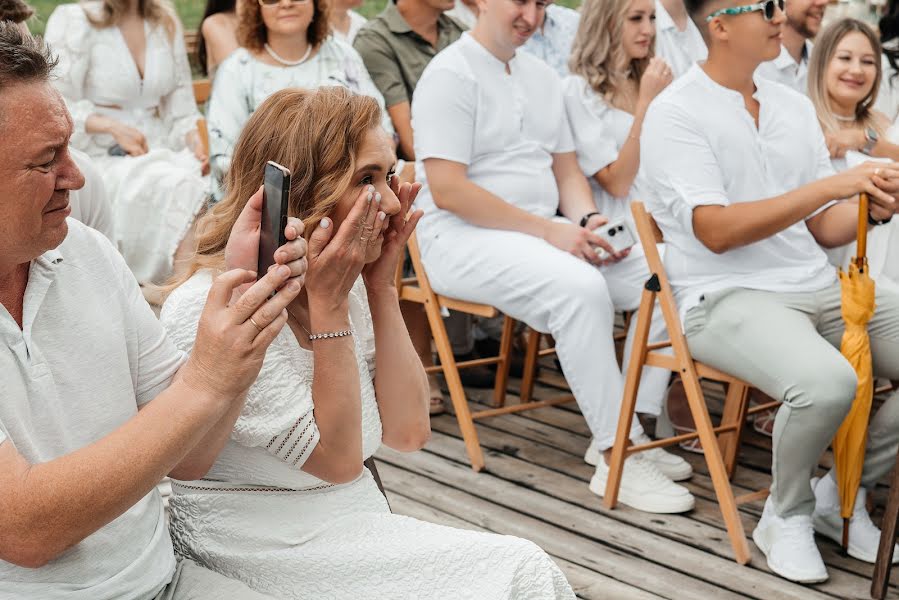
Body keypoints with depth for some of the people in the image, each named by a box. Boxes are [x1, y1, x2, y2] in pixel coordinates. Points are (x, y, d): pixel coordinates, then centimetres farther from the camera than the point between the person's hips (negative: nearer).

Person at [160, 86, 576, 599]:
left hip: (355, 525, 7)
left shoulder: (345, 283, 2)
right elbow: (336, 458, -17)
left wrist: (383, 289, -6)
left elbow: (409, 432, -1)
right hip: (262, 551, -7)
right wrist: (328, 307, -21)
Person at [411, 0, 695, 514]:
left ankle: (636, 430, -5)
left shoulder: (543, 77, 16)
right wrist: (551, 230, -19)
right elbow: (448, 189, -17)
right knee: (580, 288, -33)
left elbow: (567, 169, 18)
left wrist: (588, 220, -6)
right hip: (463, 239, -8)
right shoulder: (450, 75, -8)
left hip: (543, 233, 8)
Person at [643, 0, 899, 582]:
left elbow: (822, 229, 15)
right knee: (827, 382, -34)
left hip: (820, 288, 7)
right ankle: (787, 514, -4)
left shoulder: (796, 106, 15)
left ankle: (843, 492, 10)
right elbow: (717, 232, -15)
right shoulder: (676, 112, -5)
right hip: (725, 296, -7)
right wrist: (832, 184, -17)